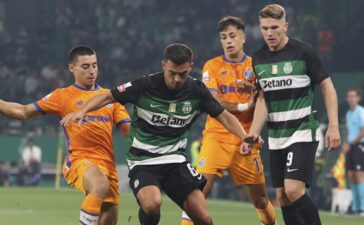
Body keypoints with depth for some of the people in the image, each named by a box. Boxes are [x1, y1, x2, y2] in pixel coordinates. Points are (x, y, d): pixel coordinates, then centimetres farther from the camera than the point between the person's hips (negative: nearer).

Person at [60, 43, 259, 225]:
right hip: (142, 161, -3)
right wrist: (82, 111, -24)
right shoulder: (145, 86, -13)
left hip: (175, 160, 3)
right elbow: (108, 97, -7)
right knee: (152, 203, -32)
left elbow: (224, 117, 6)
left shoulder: (196, 91, -3)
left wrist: (245, 137, -11)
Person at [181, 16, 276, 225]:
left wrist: (253, 90, -19)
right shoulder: (212, 66, 3)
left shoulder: (255, 66, 7)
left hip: (246, 140, 2)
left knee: (260, 199, 5)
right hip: (216, 137, -2)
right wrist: (243, 107, -12)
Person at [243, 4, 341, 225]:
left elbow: (327, 87, -4)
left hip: (303, 132, -6)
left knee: (293, 189, -20)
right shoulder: (258, 59, 6)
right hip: (276, 138, 6)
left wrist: (333, 126, -11)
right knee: (282, 196, 4)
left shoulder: (303, 51, -9)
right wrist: (252, 135, -3)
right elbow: (262, 100, 9)